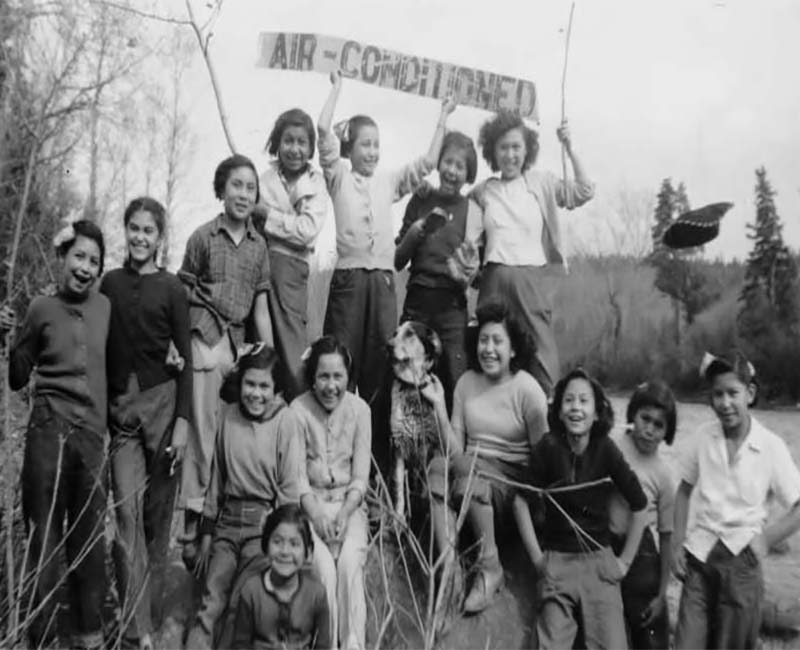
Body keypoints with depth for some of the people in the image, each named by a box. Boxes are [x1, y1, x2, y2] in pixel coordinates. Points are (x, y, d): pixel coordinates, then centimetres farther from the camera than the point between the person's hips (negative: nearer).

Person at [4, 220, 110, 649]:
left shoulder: (106, 307, 6)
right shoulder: (42, 309, 0)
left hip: (93, 434, 2)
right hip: (48, 432, -2)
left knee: (90, 535, 9)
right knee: (44, 534, 4)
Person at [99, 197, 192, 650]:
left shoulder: (172, 289, 1)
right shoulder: (110, 284, 8)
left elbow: (186, 358, -1)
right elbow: (101, 350, 11)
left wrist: (183, 420, -8)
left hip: (162, 401, -1)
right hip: (120, 406, 2)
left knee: (158, 512, 4)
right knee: (127, 512, -5)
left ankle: (148, 607, 20)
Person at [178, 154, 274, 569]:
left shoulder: (258, 245, 10)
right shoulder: (204, 237, -1)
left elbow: (261, 307, 10)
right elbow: (182, 292, -1)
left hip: (238, 339, 4)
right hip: (204, 337, -4)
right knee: (204, 429, -5)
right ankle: (193, 523, 3)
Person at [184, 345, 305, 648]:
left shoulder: (286, 420, -7)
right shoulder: (228, 415, 5)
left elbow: (290, 487, -6)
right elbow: (217, 476, 12)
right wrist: (207, 528, 13)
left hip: (265, 520, -3)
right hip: (228, 518, 4)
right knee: (211, 601, -5)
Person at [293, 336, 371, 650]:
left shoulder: (359, 409, -3)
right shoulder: (298, 409, -8)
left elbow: (360, 476, -2)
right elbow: (297, 474, -8)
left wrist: (344, 514, -15)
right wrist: (316, 514, -19)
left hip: (349, 502, 1)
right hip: (310, 503, -1)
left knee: (350, 562, -24)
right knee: (323, 567, -25)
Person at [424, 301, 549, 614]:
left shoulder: (528, 389, -6)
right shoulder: (467, 381, 6)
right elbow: (454, 451, 1)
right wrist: (439, 406, -9)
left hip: (513, 480, -3)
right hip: (471, 470, 3)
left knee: (468, 470, -33)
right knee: (438, 465, -28)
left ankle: (490, 568, -17)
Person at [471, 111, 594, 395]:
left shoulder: (541, 183, 8)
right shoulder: (482, 191, 11)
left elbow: (583, 193, -3)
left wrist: (570, 149, -7)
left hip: (531, 278, -1)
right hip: (494, 279, 1)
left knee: (542, 358, -5)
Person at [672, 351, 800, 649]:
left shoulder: (772, 447, -11)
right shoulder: (704, 437, -4)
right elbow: (684, 490, 9)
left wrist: (766, 539, -15)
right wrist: (678, 542, 3)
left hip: (741, 561, -1)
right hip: (698, 556, 2)